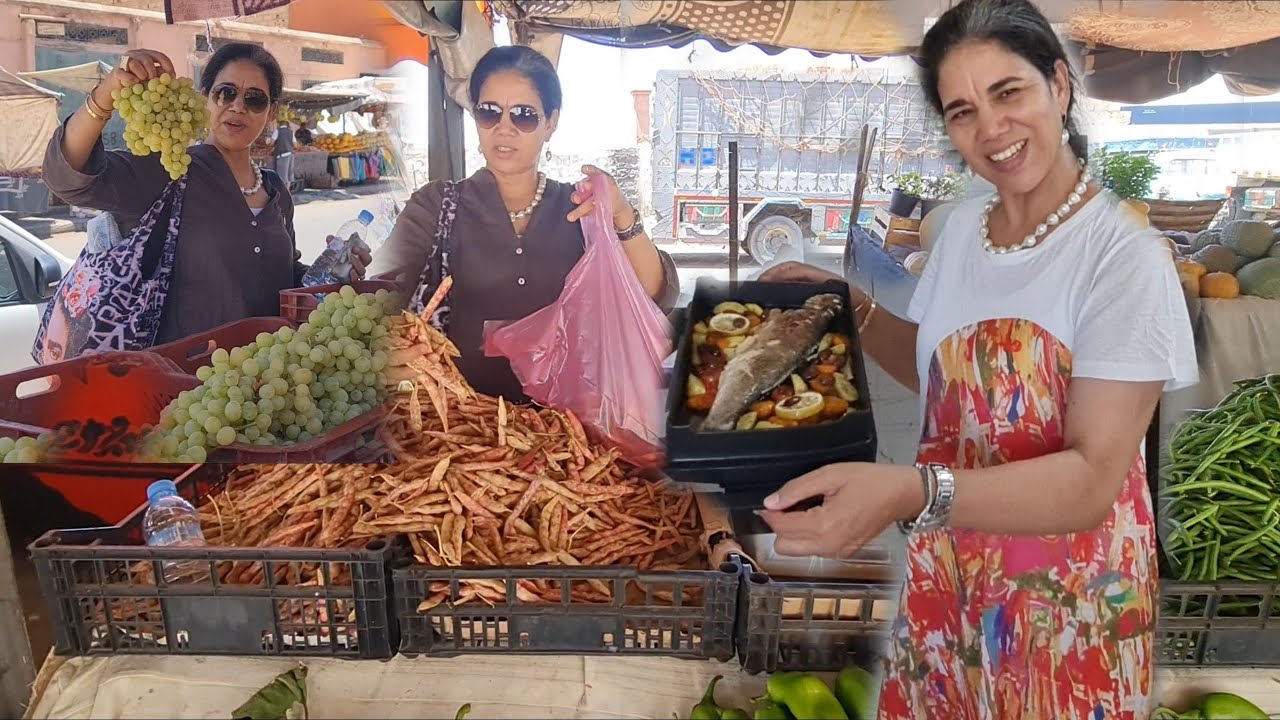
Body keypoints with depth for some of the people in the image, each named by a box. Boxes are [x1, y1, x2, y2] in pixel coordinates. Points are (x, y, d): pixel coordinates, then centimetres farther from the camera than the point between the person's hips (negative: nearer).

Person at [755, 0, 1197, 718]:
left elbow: (1092, 481, -26)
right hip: (948, 576, 6)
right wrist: (850, 306, -2)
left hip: (1067, 599, -5)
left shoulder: (1125, 256, -20)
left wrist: (910, 492, -41)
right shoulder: (963, 226, 0)